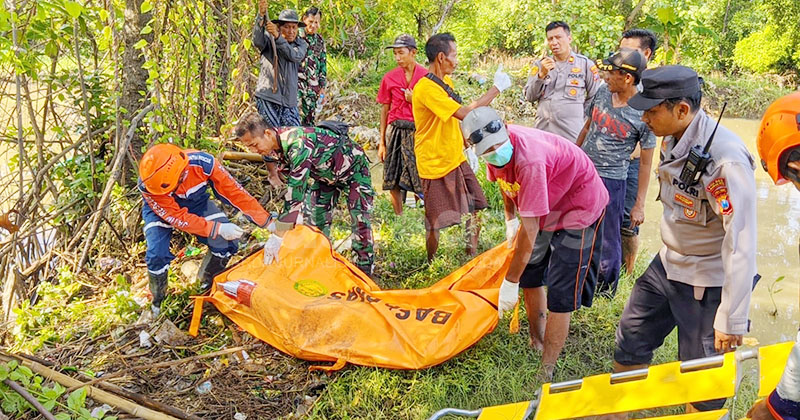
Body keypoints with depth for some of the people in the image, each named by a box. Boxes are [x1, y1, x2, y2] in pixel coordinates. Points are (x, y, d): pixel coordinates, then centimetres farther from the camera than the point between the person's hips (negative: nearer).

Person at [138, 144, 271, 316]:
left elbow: (233, 191, -27)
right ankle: (157, 302, 8)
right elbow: (178, 218, -33)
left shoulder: (203, 163, -36)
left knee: (226, 243, -15)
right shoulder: (147, 185, -38)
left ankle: (206, 286, 13)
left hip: (196, 202, 2)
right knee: (157, 256, -22)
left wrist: (268, 223, -28)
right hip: (161, 211, -2)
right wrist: (217, 228, -41)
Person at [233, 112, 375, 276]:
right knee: (318, 222, 7)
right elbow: (291, 181, -1)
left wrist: (278, 237, -45)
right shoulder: (272, 146, -13)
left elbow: (295, 190, -45)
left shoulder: (298, 144, -42)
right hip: (322, 173, 8)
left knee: (360, 221, -11)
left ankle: (365, 271, 2)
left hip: (352, 166, -8)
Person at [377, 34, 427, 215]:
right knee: (393, 184, 3)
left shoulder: (426, 76, 1)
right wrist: (382, 142, 9)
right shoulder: (390, 78, 7)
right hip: (396, 132, 2)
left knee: (424, 184, -7)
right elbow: (384, 110, 11)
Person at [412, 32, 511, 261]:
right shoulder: (426, 88, -22)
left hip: (457, 159, 9)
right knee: (436, 222, 1)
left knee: (475, 209, 12)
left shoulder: (446, 82, 10)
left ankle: (472, 258, 26)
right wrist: (497, 88, -21)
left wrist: (467, 148, 16)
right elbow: (464, 113, -29)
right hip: (436, 163, -9)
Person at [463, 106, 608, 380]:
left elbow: (530, 229, -36)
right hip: (548, 208, 9)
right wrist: (510, 218, 6)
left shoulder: (529, 160, -40)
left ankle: (546, 372, 0)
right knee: (530, 273, 16)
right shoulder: (495, 150, -14)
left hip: (580, 208, -9)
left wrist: (510, 283, -29)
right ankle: (537, 343, 34)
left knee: (560, 292, -10)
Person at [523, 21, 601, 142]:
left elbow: (593, 98, 9)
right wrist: (542, 75, -9)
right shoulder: (540, 65, 9)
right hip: (542, 131, 2)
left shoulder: (585, 64, 2)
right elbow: (530, 97, 3)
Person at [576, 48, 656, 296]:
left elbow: (646, 162, -8)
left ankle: (605, 293, 25)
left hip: (611, 180, -5)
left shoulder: (643, 114, -15)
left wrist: (639, 205, -6)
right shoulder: (602, 92, -1)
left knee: (608, 241, 5)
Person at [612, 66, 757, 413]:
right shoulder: (672, 140, -3)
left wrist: (732, 320, -23)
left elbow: (741, 244, -28)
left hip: (707, 284, -8)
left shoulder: (724, 160, -29)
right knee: (630, 342, 19)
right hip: (666, 265, 8)